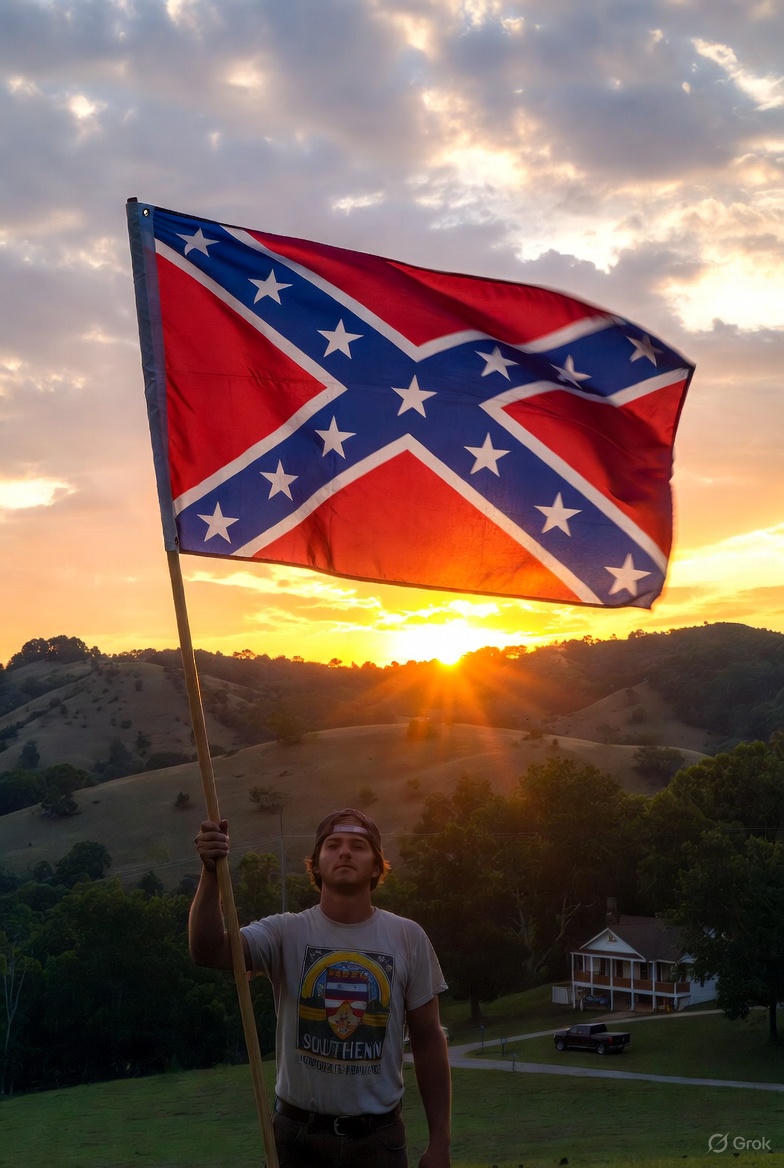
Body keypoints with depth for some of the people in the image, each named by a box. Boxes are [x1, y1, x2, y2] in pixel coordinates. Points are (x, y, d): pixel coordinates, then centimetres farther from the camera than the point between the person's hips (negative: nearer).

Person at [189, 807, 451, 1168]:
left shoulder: (407, 938, -1)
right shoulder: (286, 932, -4)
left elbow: (428, 1040, 2)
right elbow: (208, 949, -21)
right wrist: (211, 872, -35)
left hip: (379, 1137, 1)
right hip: (298, 1135, 0)